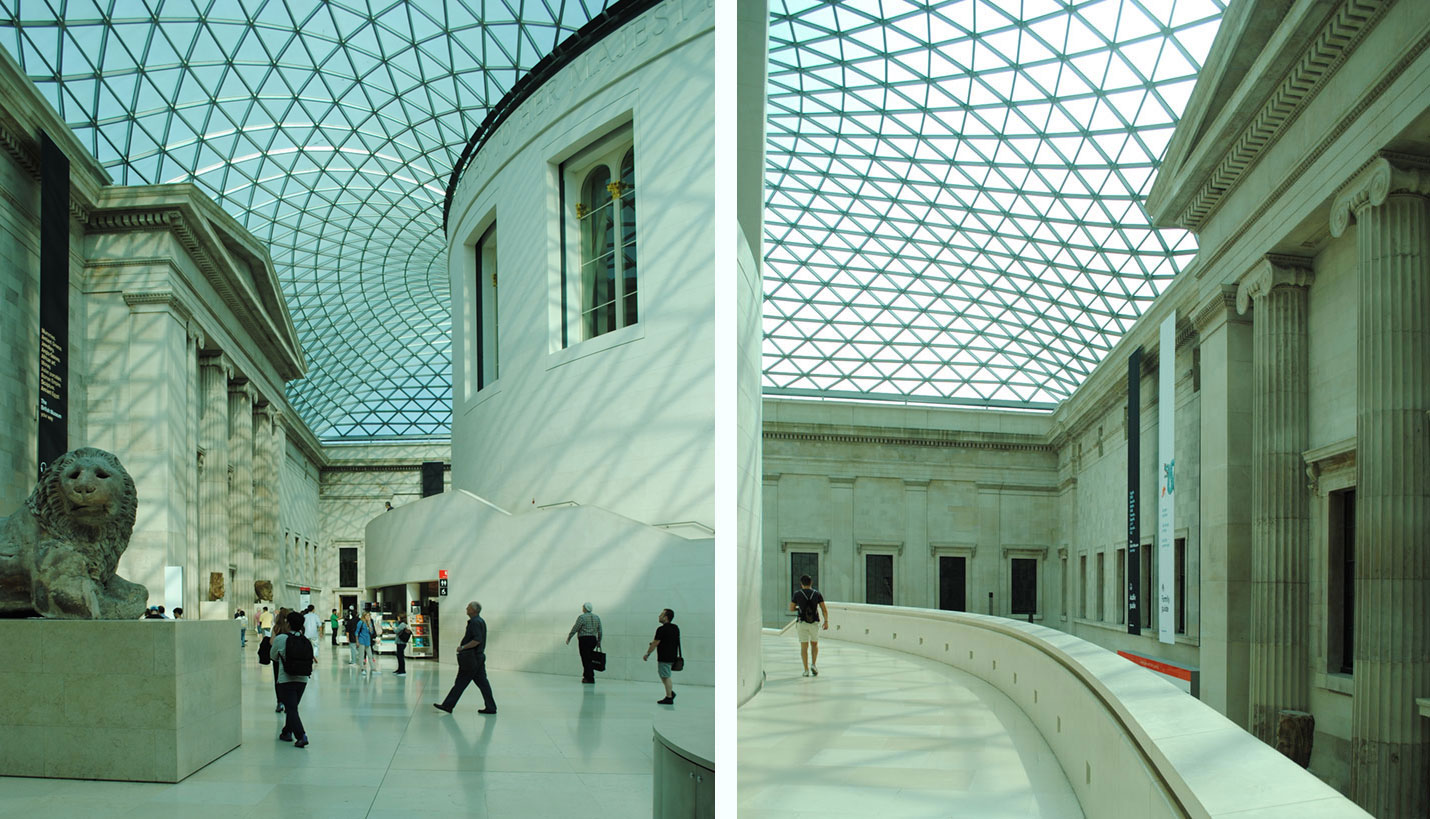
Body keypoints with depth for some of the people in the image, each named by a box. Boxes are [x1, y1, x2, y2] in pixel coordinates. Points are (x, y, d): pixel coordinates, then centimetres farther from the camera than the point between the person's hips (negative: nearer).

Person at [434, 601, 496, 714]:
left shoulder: (475, 622, -16)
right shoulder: (481, 621, 16)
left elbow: (477, 640, -25)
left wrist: (463, 647, -20)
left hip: (471, 659, -10)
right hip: (479, 657, 10)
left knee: (461, 682, -3)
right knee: (482, 682, 7)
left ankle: (448, 705, 4)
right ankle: (490, 707, 5)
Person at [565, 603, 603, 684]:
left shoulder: (581, 617, -7)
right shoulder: (597, 617, 12)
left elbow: (575, 628, -9)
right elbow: (600, 631, 13)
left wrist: (568, 638, -1)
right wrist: (599, 641, 21)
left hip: (584, 639, -6)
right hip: (593, 639, 6)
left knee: (586, 659, -3)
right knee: (588, 659, 15)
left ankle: (590, 678, -5)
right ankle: (586, 676, 16)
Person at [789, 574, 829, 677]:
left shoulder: (797, 594, -3)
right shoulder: (817, 594, 1)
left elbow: (791, 608, 3)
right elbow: (824, 609, -2)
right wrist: (826, 621, 3)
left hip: (802, 623, -1)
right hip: (814, 623, 1)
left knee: (804, 647, 4)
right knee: (814, 644, 19)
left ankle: (806, 670, 0)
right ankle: (813, 664, 1)